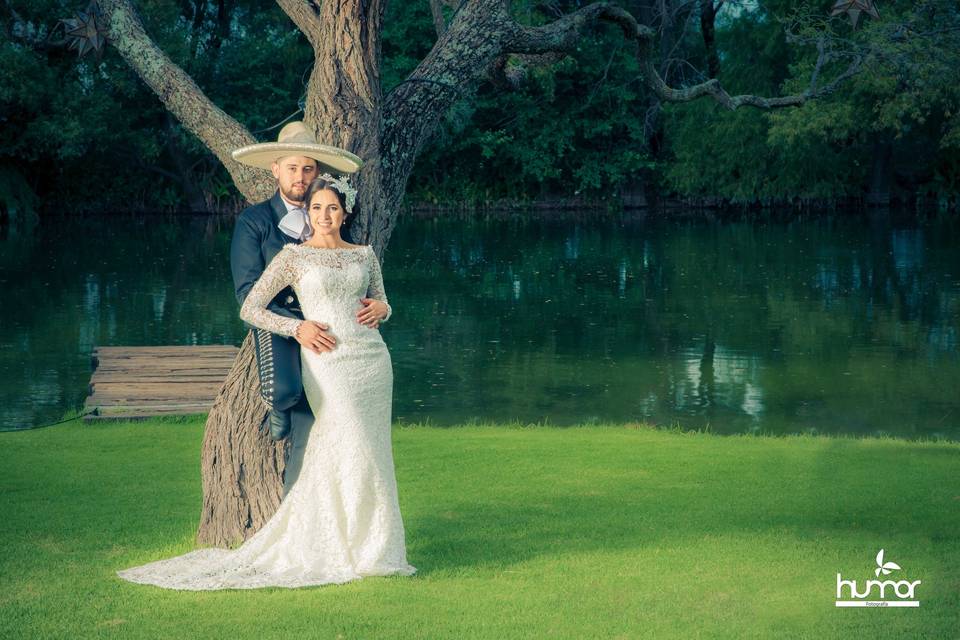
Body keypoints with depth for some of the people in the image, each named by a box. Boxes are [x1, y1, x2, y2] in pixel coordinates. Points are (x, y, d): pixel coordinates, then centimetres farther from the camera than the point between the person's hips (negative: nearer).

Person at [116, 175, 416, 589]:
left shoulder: (364, 255, 14)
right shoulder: (293, 257, 1)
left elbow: (382, 303, 24)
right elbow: (250, 309, 0)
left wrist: (380, 309, 0)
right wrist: (298, 328, -11)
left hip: (372, 357, 5)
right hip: (328, 359, -5)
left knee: (372, 452, 4)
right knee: (352, 451, -12)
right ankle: (361, 550, -2)